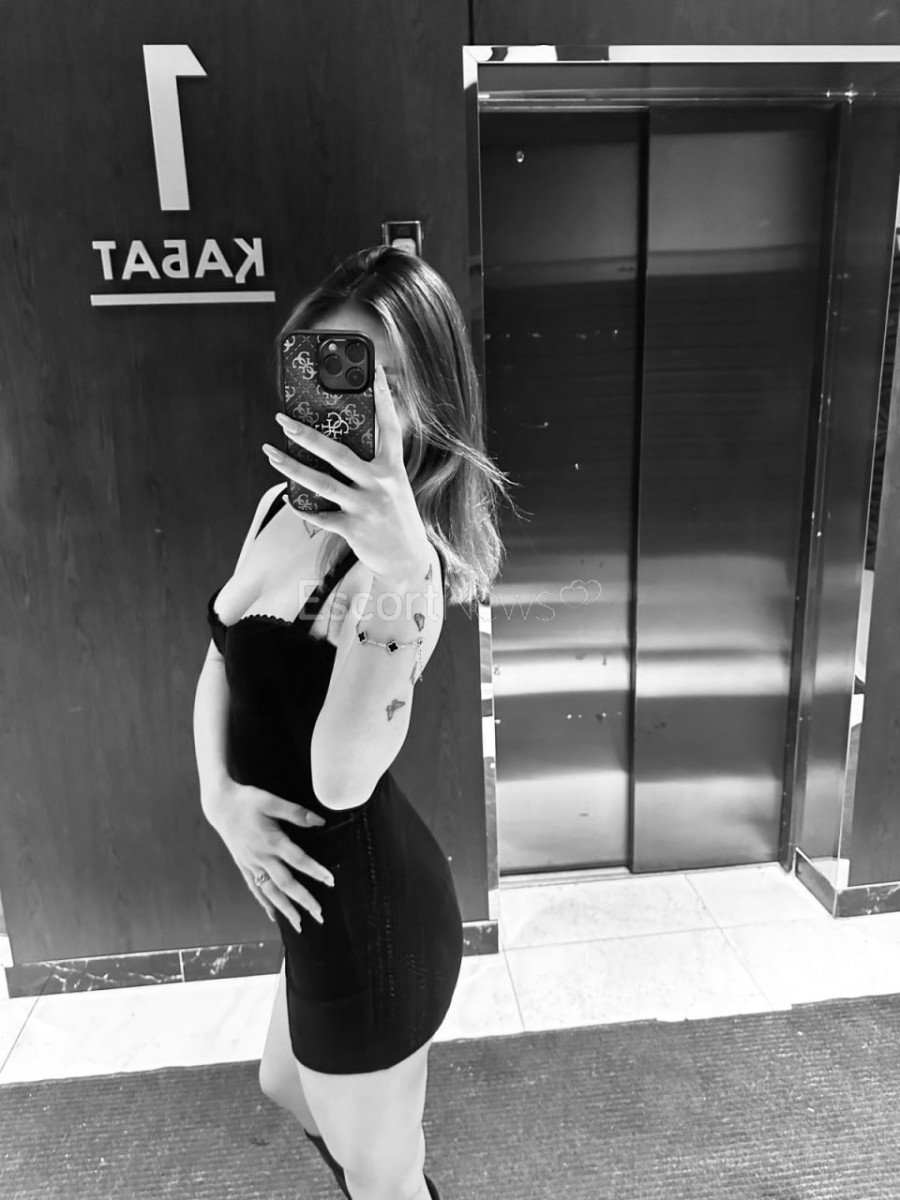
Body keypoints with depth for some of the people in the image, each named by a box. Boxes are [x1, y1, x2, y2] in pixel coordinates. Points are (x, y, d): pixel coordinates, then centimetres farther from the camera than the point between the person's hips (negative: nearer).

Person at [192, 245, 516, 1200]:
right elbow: (220, 667, 6)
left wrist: (398, 571, -48)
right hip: (321, 890, 9)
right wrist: (218, 793, -11)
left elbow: (343, 777, -37)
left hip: (369, 913, -9)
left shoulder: (399, 562, -27)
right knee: (289, 1086, 35)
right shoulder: (283, 506, -1)